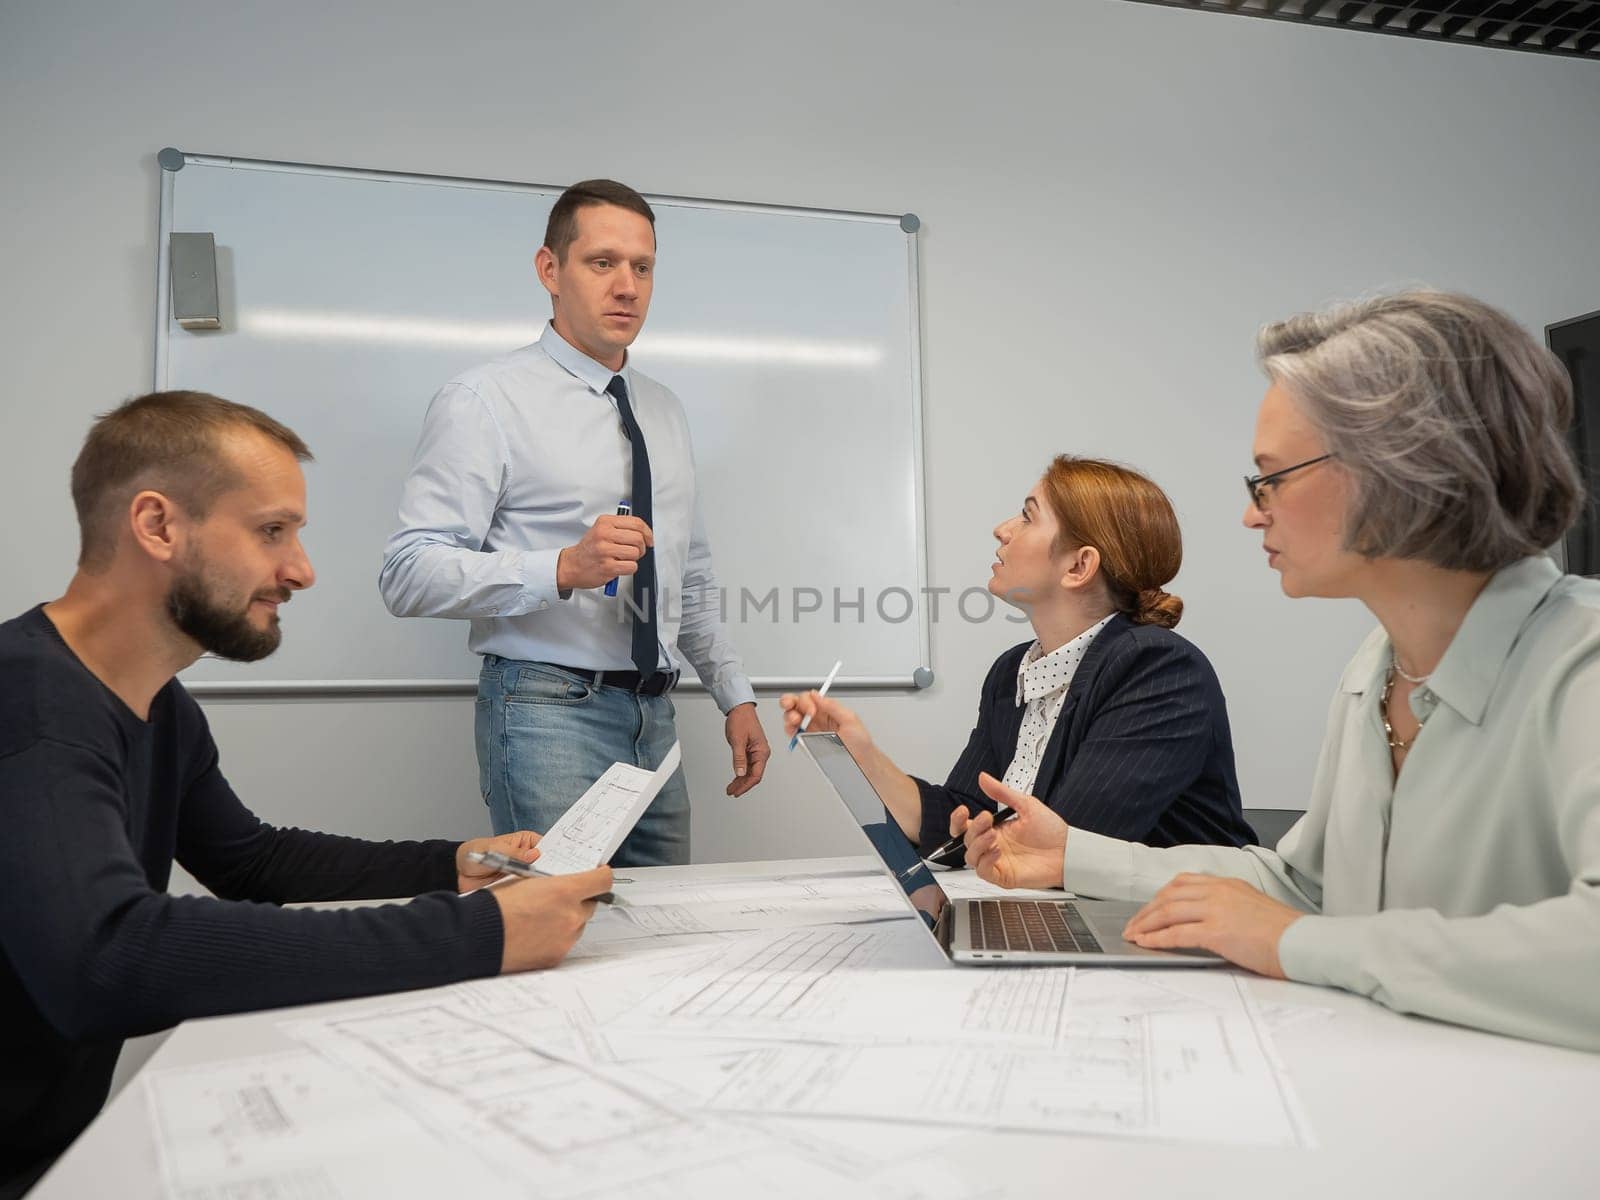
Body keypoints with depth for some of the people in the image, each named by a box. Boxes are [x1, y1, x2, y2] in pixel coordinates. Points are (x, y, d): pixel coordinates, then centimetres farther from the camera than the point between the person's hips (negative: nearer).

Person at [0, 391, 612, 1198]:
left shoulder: (159, 707, 4)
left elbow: (254, 861, 17)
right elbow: (106, 963, -38)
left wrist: (448, 867, 2)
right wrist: (471, 934, -36)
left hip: (68, 1133, 8)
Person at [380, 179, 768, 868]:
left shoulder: (665, 412, 16)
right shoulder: (486, 401, -6)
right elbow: (408, 575, -14)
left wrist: (734, 696, 17)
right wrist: (563, 568, -25)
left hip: (653, 719, 6)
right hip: (547, 713, -6)